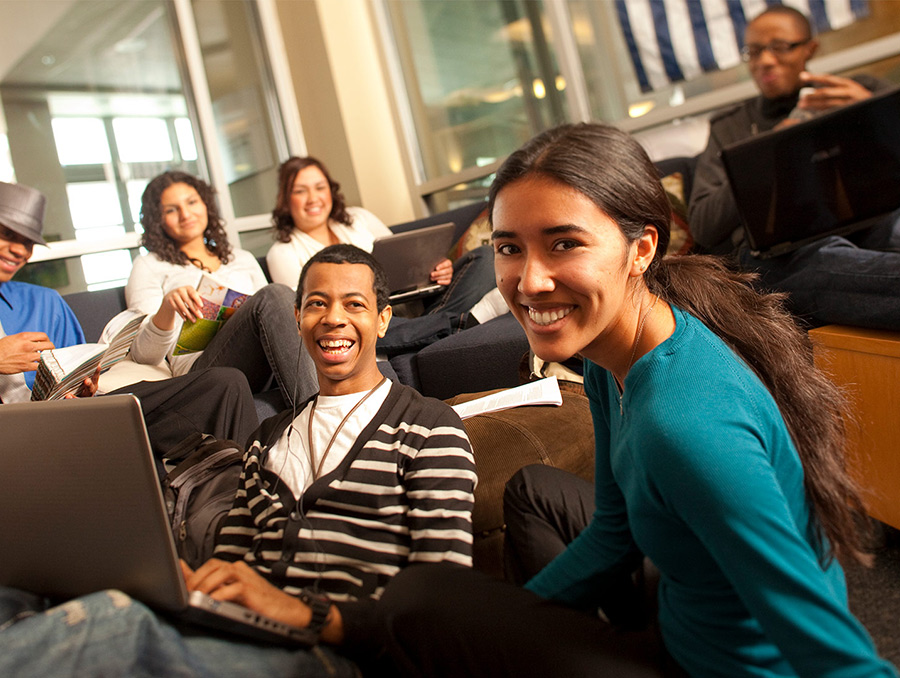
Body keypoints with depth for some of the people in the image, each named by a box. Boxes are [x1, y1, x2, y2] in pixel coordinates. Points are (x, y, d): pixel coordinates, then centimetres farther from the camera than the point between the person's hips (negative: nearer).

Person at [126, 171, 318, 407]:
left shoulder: (242, 259, 31)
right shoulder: (149, 267, 18)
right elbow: (143, 354, 6)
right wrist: (167, 307, -15)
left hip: (262, 372, 4)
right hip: (200, 368, -4)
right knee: (274, 296, -29)